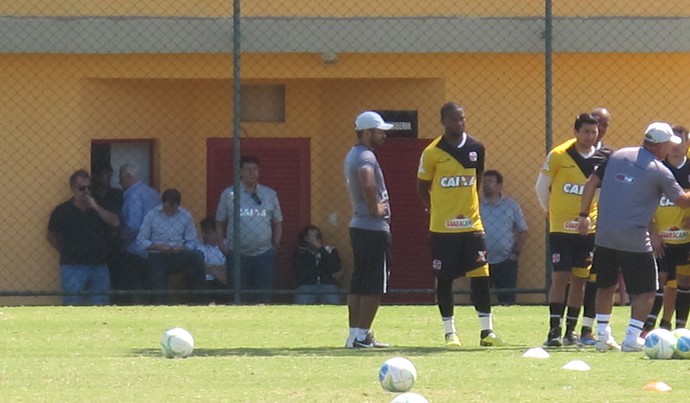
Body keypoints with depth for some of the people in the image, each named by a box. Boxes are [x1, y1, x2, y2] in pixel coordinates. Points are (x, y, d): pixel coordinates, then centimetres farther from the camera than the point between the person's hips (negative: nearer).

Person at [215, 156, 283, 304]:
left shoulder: (270, 195, 9)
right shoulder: (228, 194, 4)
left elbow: (278, 223, 16)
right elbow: (220, 223, 9)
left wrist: (275, 245, 7)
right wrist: (222, 243, -2)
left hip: (264, 254, 1)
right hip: (238, 255, -1)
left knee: (264, 297, 0)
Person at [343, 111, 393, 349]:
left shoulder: (352, 155, 16)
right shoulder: (366, 156, -16)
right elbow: (367, 181, -36)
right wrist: (375, 208, -23)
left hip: (358, 225, 10)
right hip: (374, 229, -10)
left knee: (359, 283, 11)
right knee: (374, 285, -6)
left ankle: (355, 334, 13)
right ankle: (362, 336, -6)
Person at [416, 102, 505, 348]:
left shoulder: (476, 148, 4)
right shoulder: (432, 153, -7)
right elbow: (422, 188, 3)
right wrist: (438, 211, 4)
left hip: (471, 224, 3)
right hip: (443, 227, -3)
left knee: (481, 277, -2)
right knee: (444, 279, 3)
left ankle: (487, 331, 4)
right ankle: (450, 332, 12)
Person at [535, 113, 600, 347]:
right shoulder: (559, 156, -8)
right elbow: (541, 187, 4)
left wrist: (591, 216, 11)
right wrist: (551, 211, 13)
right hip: (561, 228, -3)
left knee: (579, 279, 6)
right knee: (561, 277, -9)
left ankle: (571, 330, 14)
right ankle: (554, 330, -6)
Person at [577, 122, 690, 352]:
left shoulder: (618, 156, 8)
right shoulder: (660, 172, -7)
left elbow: (591, 183, 9)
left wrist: (584, 215, 14)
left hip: (605, 236, 6)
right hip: (635, 242, -6)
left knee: (606, 286, 19)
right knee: (646, 291, 4)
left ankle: (603, 336, 19)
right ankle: (631, 339, -4)